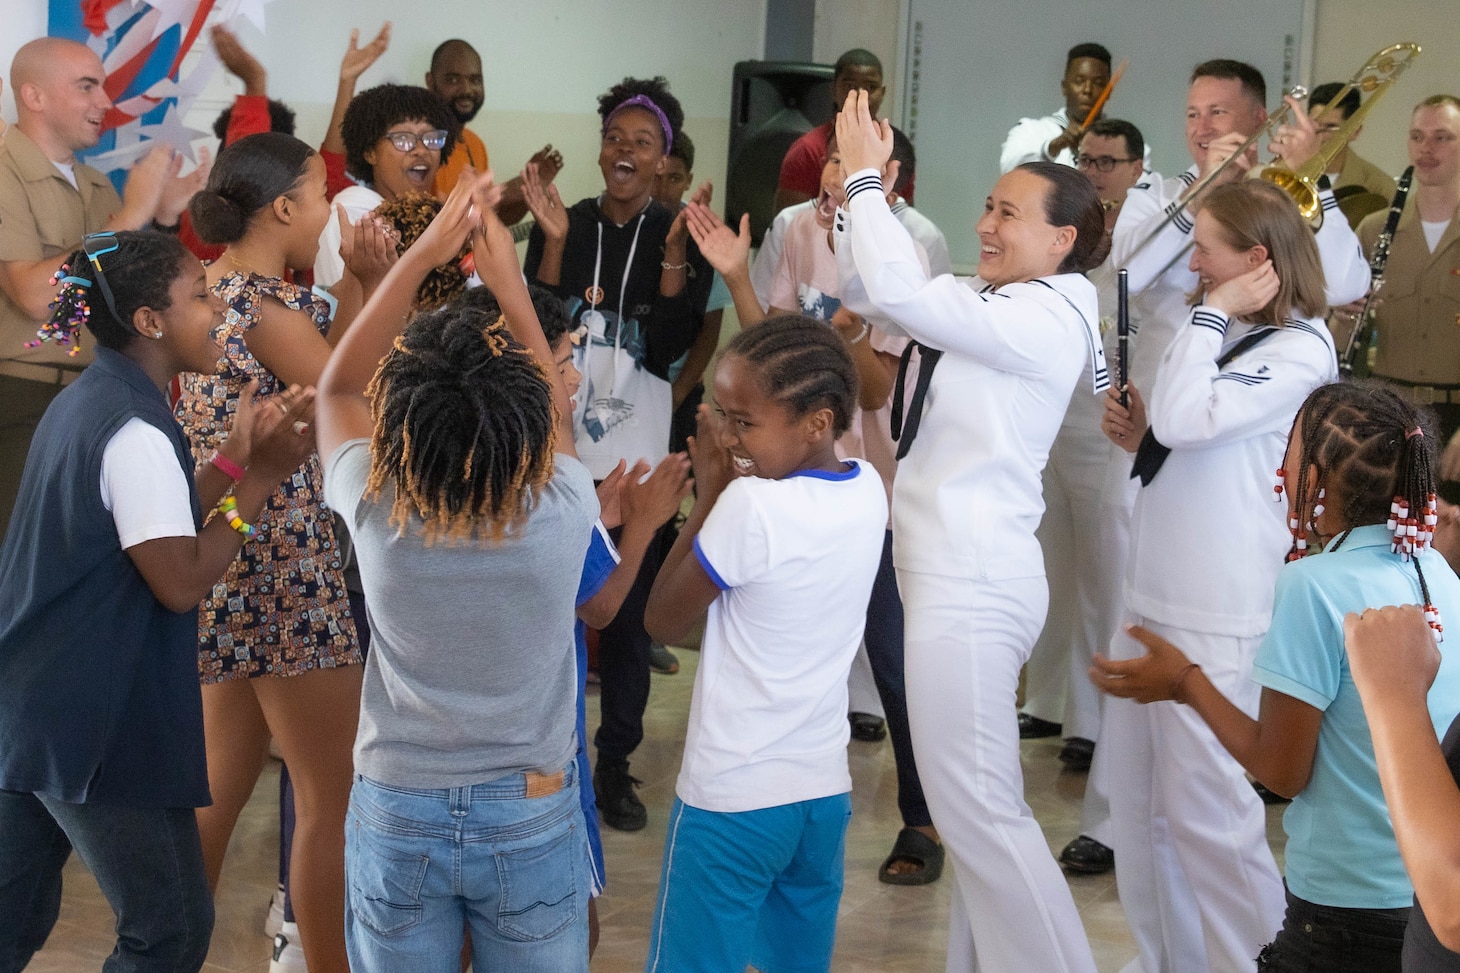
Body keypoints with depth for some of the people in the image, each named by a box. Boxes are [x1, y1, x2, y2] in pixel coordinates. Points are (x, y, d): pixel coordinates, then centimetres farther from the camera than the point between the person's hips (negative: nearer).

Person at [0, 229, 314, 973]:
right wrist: (261, 478, -14)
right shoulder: (136, 432, -18)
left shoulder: (81, 404, 11)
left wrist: (237, 456, 8)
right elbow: (182, 581, -21)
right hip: (102, 725, -9)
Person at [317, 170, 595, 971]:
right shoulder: (562, 516, -20)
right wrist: (510, 281, 3)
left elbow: (336, 388, 0)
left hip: (397, 816, 1)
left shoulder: (375, 516, -19)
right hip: (533, 817, 0)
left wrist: (418, 257, -5)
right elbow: (556, 412, 3)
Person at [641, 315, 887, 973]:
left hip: (731, 798, -7)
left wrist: (709, 496, -7)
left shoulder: (751, 506, -21)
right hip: (825, 790, 7)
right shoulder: (868, 491, -1)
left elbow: (662, 621, -9)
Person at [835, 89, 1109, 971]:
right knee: (976, 799, 14)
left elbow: (896, 291, -26)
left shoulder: (1049, 317, -16)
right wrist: (859, 188, 1)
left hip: (974, 585, -10)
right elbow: (868, 289, 15)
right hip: (961, 573, 10)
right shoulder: (992, 302, 11)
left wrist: (866, 176, -15)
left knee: (976, 805, -7)